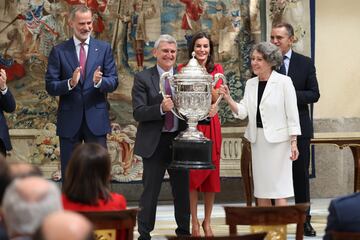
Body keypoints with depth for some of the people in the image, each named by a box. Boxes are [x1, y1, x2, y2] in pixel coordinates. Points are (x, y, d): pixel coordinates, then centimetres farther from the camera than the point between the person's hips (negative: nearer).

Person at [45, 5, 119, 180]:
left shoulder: (104, 48, 5)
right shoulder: (59, 51, 2)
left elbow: (113, 82, 0)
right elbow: (50, 86, -2)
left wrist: (99, 81, -22)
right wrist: (70, 83, -21)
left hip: (96, 119, 0)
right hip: (69, 120, 0)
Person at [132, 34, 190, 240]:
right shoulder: (143, 78, -2)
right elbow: (138, 112, -10)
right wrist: (161, 108, -25)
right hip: (155, 144, -3)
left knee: (183, 190, 12)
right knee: (150, 191, 1)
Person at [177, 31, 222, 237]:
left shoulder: (217, 69, 6)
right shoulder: (183, 69, 1)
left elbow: (216, 97, -5)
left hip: (211, 125, 2)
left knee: (211, 174, 4)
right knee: (192, 174, -2)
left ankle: (207, 222, 14)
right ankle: (194, 222, 7)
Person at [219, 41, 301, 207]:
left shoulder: (284, 82, -7)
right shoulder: (250, 83, 9)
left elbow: (292, 114, -8)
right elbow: (242, 112, 3)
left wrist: (293, 142, -12)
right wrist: (228, 99, -13)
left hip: (278, 140, -6)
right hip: (257, 140, 6)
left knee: (278, 192, -6)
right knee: (261, 192, 9)